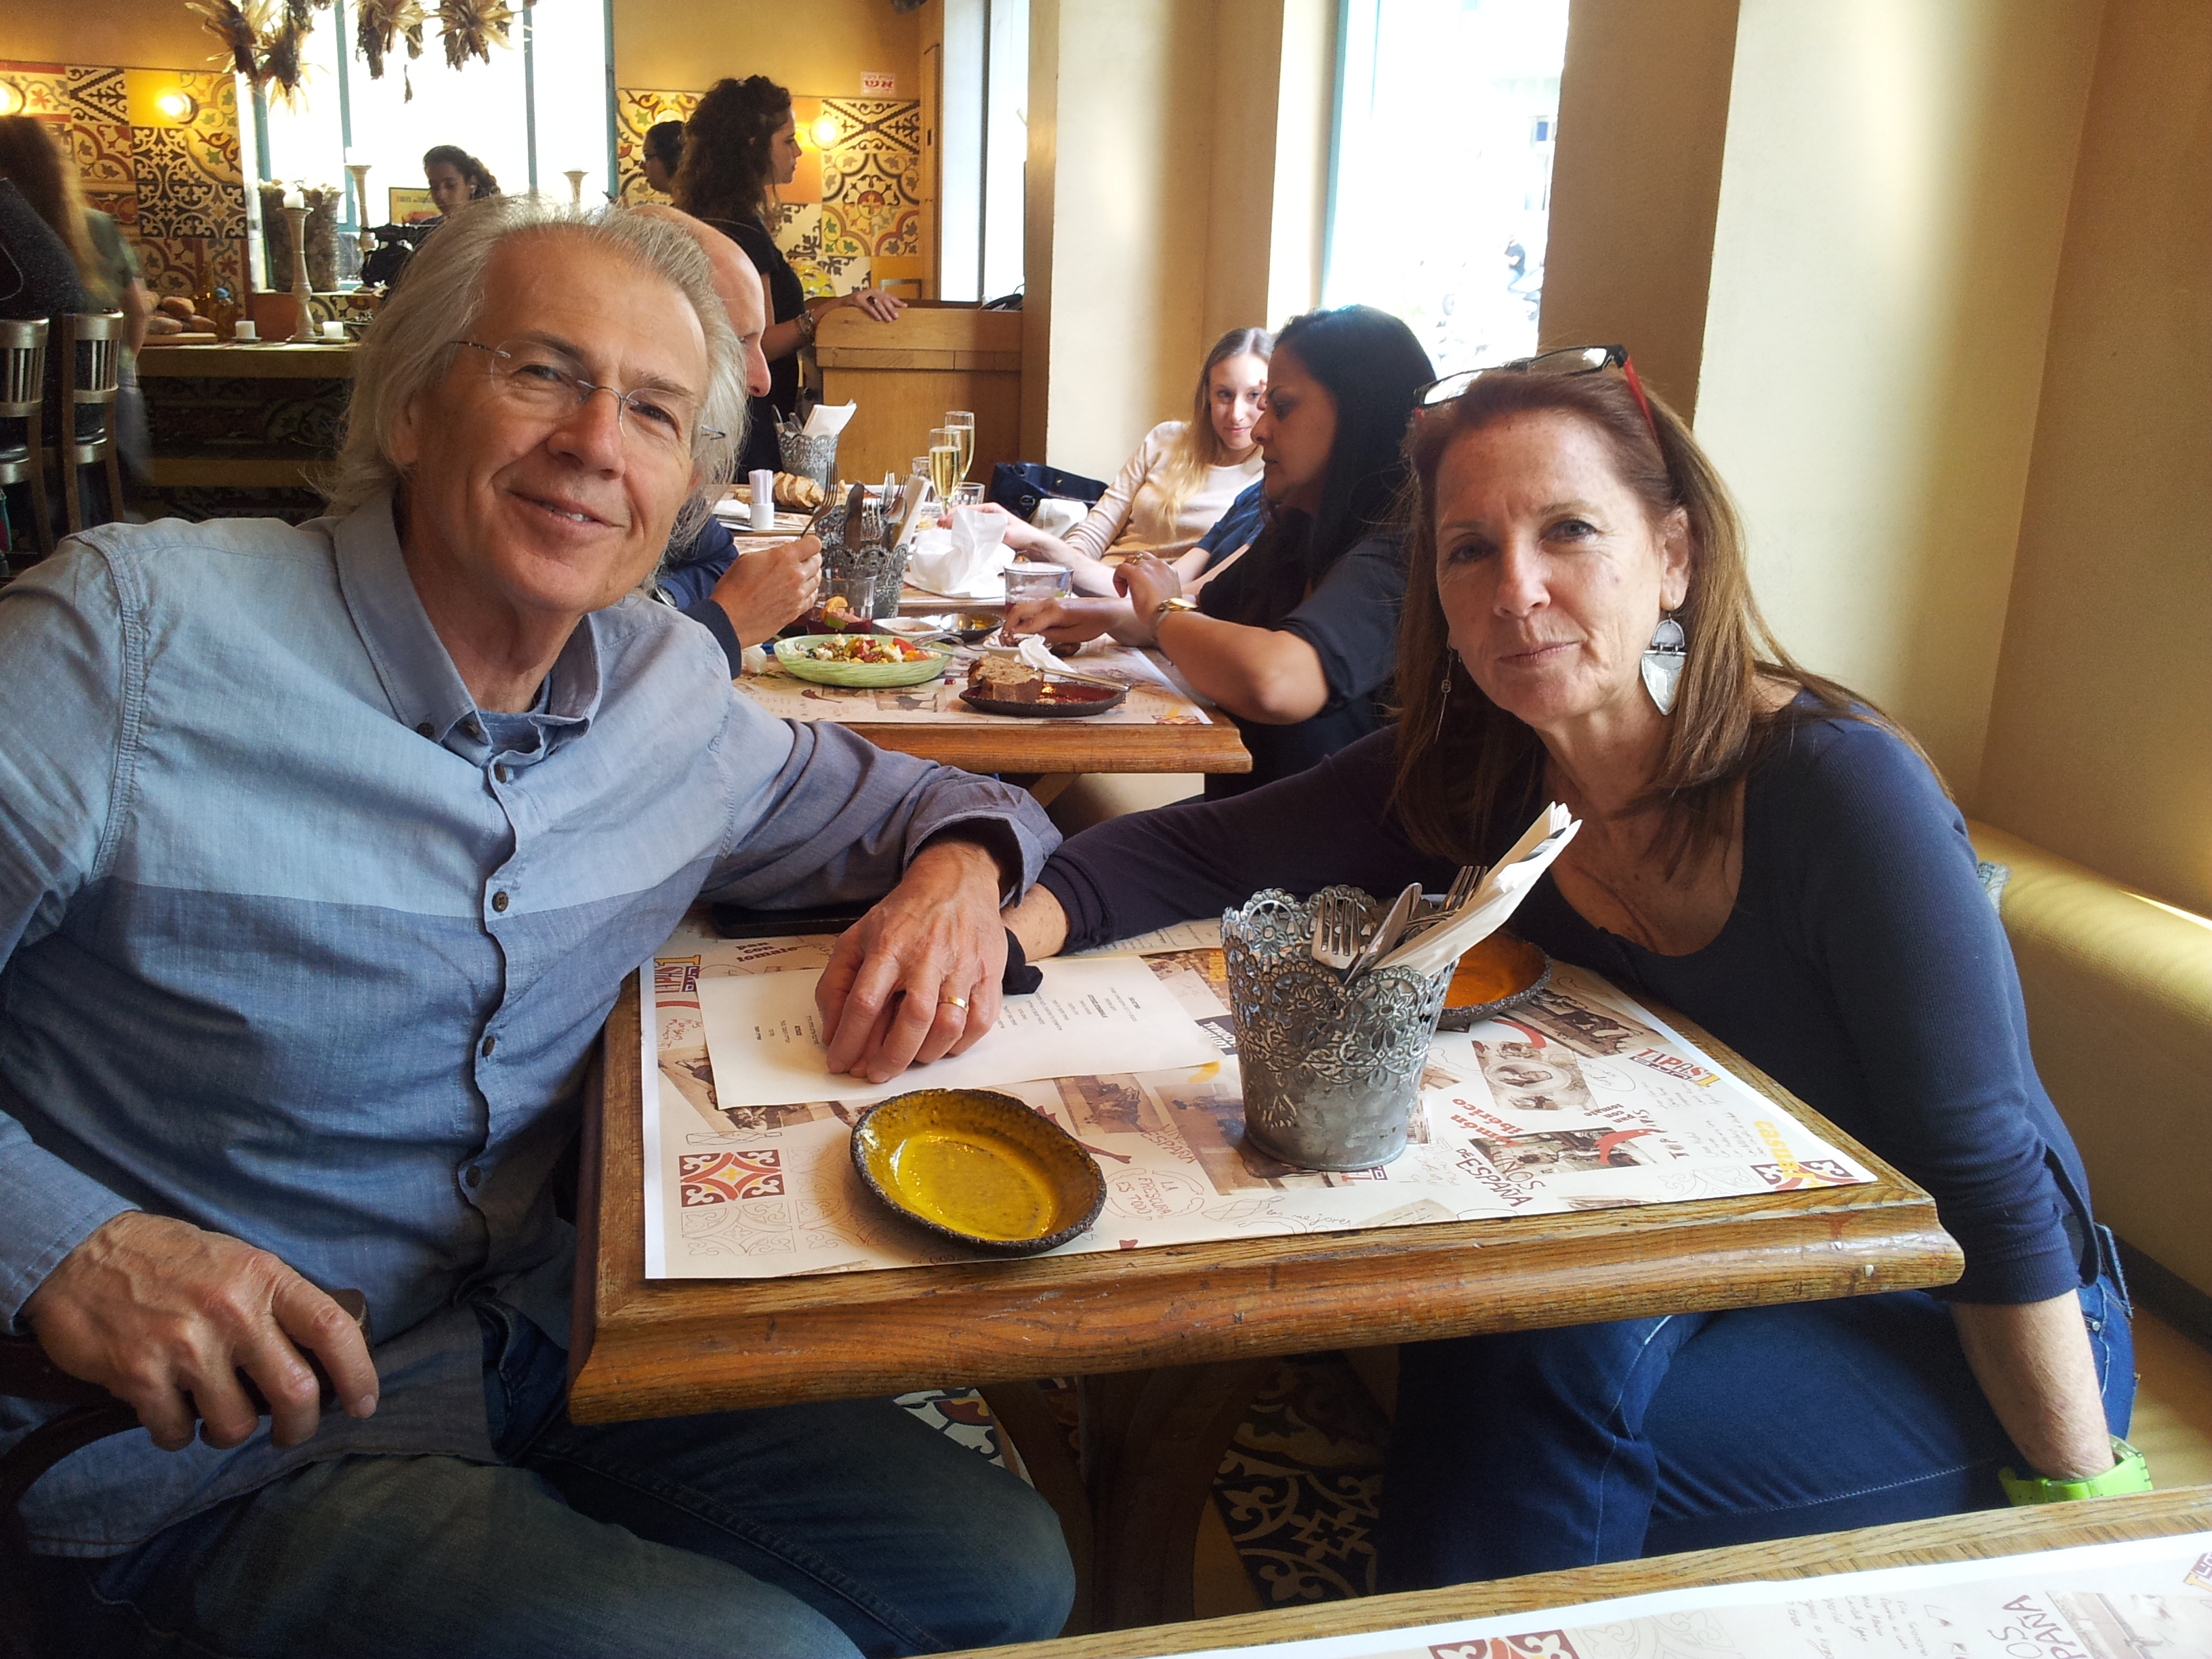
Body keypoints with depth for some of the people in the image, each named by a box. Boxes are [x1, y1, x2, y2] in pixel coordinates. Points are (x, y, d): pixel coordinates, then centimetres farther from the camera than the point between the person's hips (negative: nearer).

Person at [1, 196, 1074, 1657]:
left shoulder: (673, 690, 1)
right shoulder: (133, 631, -16)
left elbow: (855, 791, 19)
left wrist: (958, 862, -3)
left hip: (545, 1355, 6)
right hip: (207, 1458, -5)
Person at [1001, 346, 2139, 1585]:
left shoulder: (1842, 787, -24)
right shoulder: (1469, 776, -9)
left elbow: (1994, 1182, -21)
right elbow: (1200, 854, -8)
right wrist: (1010, 926, -27)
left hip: (1956, 1340, -4)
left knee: (1541, 1371, -27)